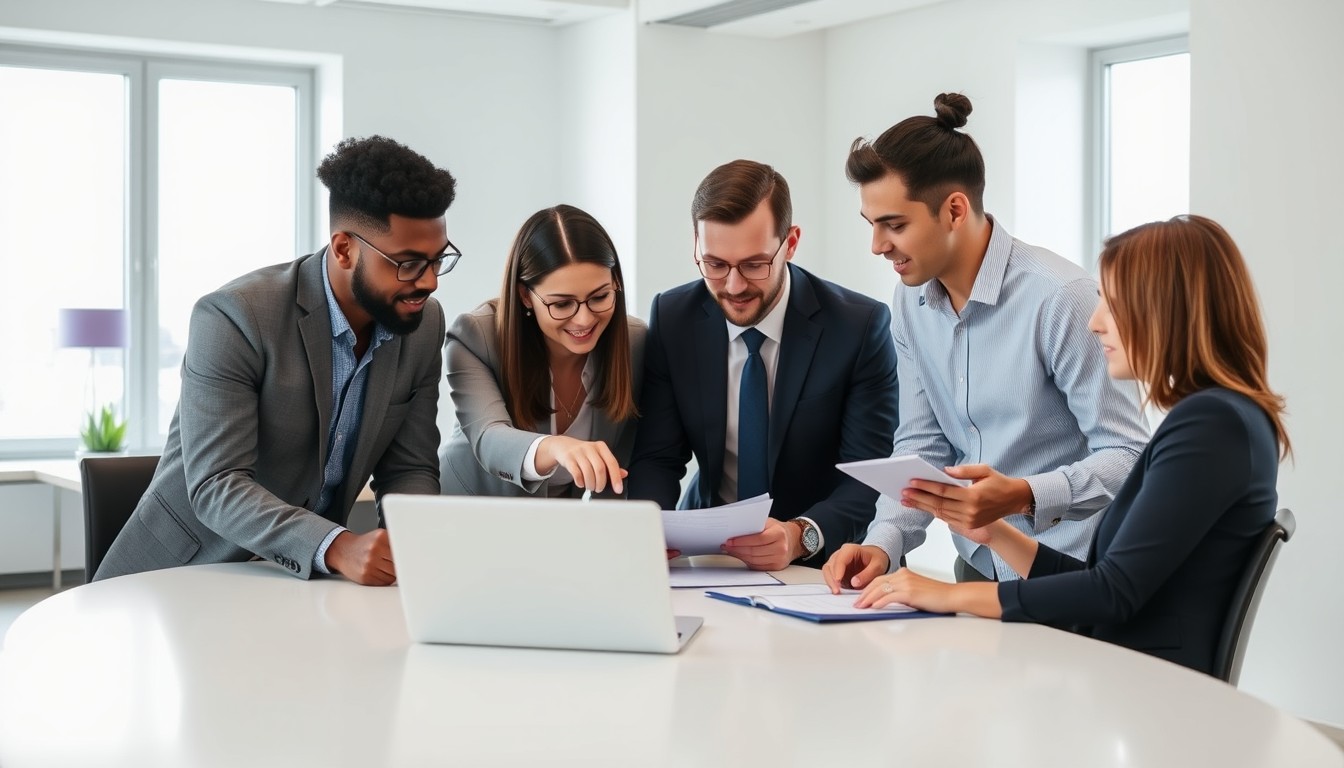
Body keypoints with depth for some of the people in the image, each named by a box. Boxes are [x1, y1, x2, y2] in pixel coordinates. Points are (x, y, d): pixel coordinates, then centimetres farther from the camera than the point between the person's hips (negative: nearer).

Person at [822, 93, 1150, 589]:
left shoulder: (1061, 297, -17)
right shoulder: (910, 304, 5)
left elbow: (1127, 455, -16)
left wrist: (1022, 496, -31)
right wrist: (883, 543, -5)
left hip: (1072, 576, -5)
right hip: (977, 568, 5)